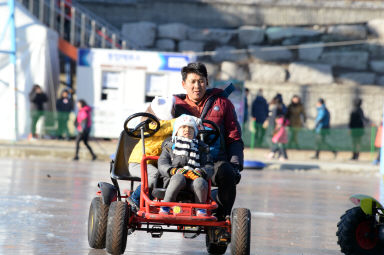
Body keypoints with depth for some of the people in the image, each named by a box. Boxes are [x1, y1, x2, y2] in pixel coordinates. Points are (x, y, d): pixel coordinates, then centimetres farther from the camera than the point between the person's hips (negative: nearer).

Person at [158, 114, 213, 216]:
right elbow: (162, 165, 10)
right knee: (179, 178, -38)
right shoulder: (170, 146, 26)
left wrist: (200, 172, -10)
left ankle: (200, 210, -21)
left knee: (200, 182, -35)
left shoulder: (200, 148, 30)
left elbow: (209, 167, 15)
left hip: (194, 178, 1)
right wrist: (174, 170, -13)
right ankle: (165, 208, -37)